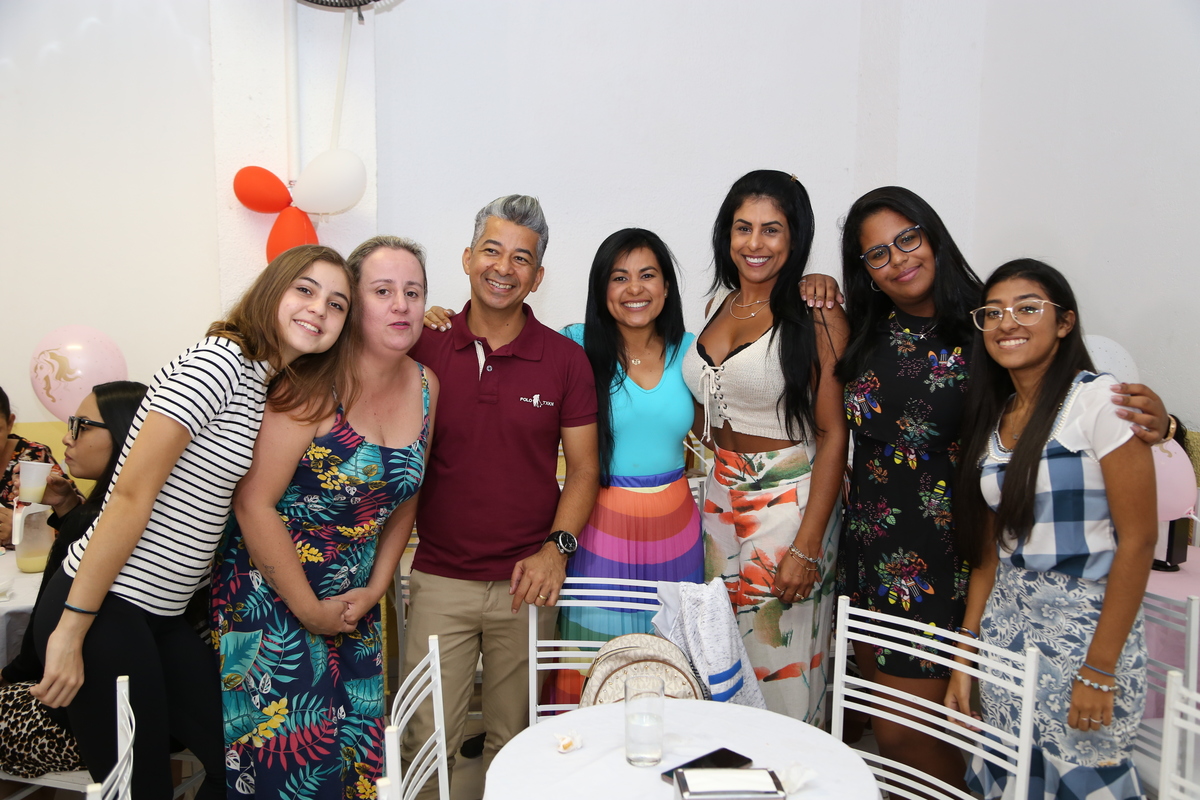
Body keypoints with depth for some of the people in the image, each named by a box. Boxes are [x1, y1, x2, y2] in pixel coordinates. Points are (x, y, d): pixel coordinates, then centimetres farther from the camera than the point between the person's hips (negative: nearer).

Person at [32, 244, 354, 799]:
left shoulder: (263, 384, 9)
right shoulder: (220, 359, -17)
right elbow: (131, 495, -19)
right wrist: (71, 631, -19)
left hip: (165, 615, 9)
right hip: (104, 608, -9)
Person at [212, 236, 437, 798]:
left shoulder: (425, 386, -1)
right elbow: (254, 504, -21)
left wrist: (375, 588, 3)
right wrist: (310, 610, -14)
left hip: (353, 606, 6)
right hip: (272, 599, -6)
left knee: (359, 754, 14)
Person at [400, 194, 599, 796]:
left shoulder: (565, 360, -2)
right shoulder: (424, 346, 0)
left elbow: (583, 467, 2)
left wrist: (557, 546, -11)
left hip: (526, 582, 0)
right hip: (439, 580, 0)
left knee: (514, 741, 15)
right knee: (427, 743, 4)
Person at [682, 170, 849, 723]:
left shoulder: (818, 318, -11)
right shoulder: (721, 302, 8)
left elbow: (834, 435, -13)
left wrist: (808, 546, -17)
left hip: (789, 498, -6)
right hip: (720, 495, 6)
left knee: (779, 665, 5)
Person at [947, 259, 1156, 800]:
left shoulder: (1100, 401, -11)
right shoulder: (991, 419, 8)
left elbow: (1138, 539, -13)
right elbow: (989, 548, 10)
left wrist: (1100, 668, -14)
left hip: (1089, 618, -5)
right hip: (1007, 621, 5)